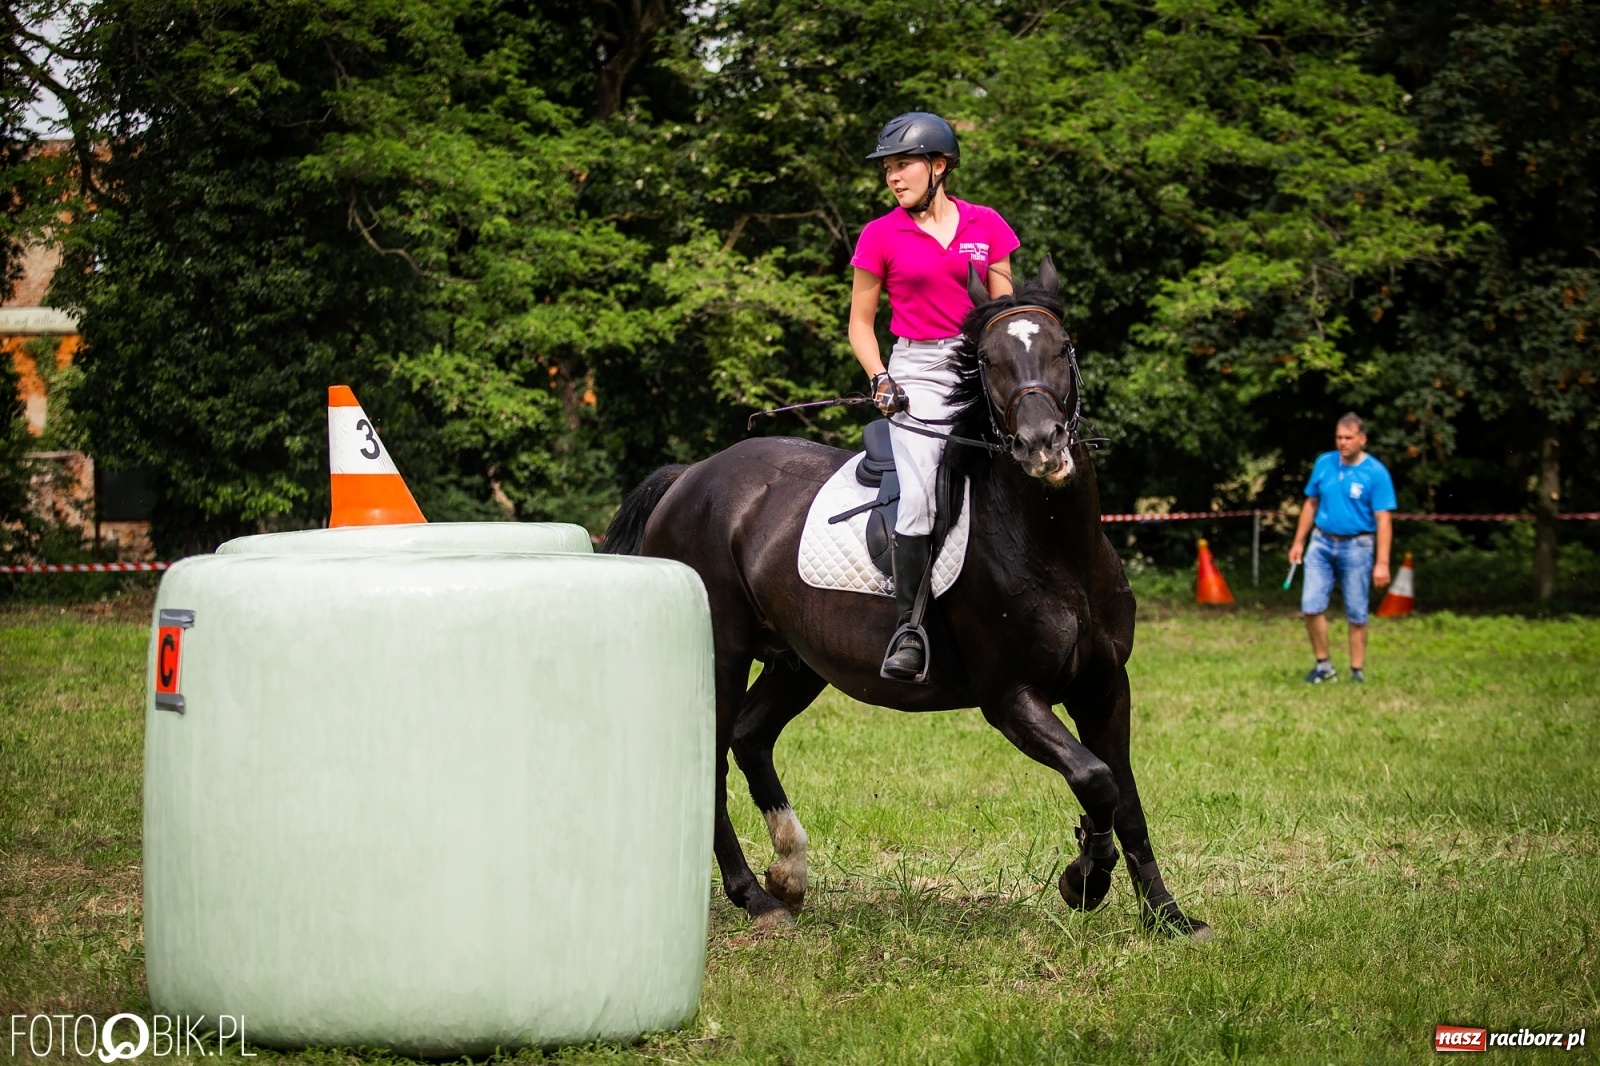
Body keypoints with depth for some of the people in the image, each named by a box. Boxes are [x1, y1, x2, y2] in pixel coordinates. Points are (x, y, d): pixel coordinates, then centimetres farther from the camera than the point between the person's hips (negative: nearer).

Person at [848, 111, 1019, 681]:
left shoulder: (986, 226, 9)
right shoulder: (881, 236, 7)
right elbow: (860, 322, 11)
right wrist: (880, 379, -4)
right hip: (915, 371, -2)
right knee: (919, 496, -22)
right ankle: (910, 624, -15)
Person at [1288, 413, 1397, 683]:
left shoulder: (1376, 473, -9)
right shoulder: (1324, 463, 4)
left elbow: (1384, 519, -11)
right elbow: (1311, 504, 15)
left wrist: (1382, 562, -16)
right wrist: (1299, 542, 13)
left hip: (1356, 547, -3)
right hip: (1322, 543, 3)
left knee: (1357, 614, 3)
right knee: (1311, 606, -4)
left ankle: (1357, 671, 14)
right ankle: (1323, 665, 10)